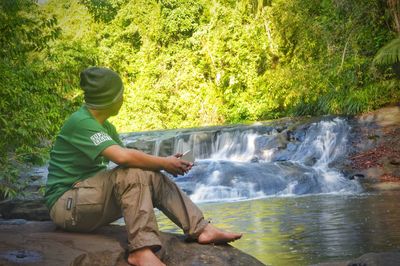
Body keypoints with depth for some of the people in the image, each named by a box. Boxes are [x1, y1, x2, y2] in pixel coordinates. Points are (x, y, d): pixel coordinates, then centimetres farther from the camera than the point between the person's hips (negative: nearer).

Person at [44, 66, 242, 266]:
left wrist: (166, 163, -9)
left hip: (91, 196, 9)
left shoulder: (104, 126, 12)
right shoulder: (81, 122, -19)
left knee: (153, 178, -5)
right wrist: (164, 163, -19)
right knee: (133, 174, -28)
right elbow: (123, 156, -32)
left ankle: (201, 229, -6)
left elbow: (128, 156, 6)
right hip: (67, 205, -9)